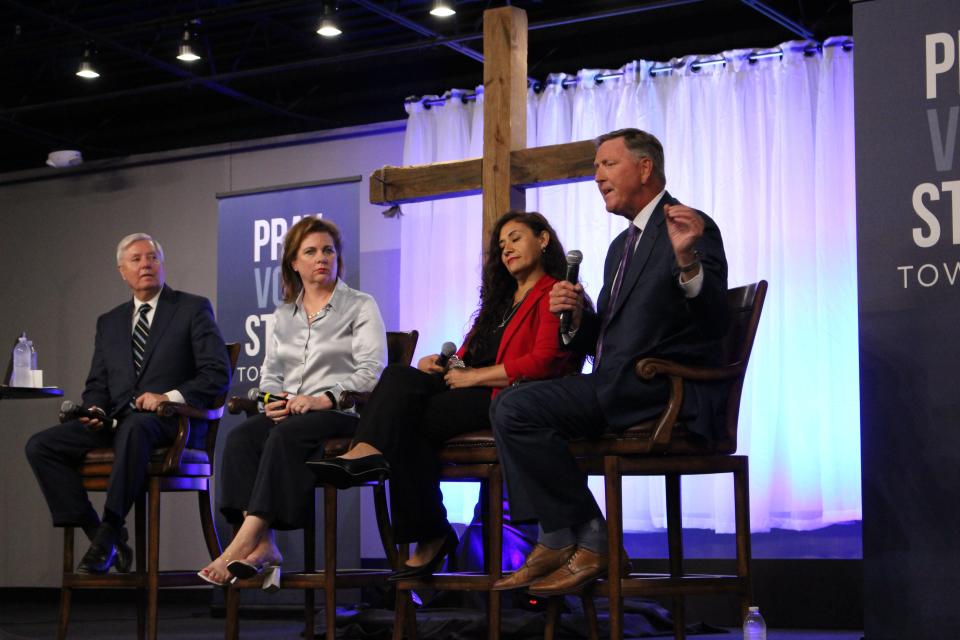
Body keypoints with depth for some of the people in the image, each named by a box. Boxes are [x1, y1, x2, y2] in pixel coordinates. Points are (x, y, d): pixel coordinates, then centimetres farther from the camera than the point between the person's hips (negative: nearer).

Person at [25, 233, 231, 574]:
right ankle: (96, 533, -16)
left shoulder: (193, 309, 7)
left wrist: (170, 397, -16)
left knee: (135, 426, -41)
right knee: (40, 446, -16)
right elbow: (96, 384, 21)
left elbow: (218, 374, -2)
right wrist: (95, 409, -3)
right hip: (116, 422, 6)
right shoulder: (109, 322, 22)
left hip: (172, 424, -5)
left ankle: (111, 530, -35)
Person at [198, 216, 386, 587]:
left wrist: (322, 399, -18)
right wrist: (273, 400, -3)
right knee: (240, 437, -27)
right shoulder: (283, 315, 24)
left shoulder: (360, 307, 8)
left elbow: (371, 371, -5)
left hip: (342, 413, -5)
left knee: (287, 434, -36)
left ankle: (247, 539, -41)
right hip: (289, 412, 5)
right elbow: (270, 373, 21)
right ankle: (262, 546, -38)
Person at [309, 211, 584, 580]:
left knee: (406, 420, -23)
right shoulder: (502, 298, 30)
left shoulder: (553, 296, 0)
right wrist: (441, 363, 1)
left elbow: (542, 362, -15)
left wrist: (473, 376, -13)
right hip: (475, 393, 8)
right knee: (400, 378, -20)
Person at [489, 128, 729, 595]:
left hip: (668, 394, -10)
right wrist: (576, 318, 0)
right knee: (512, 407, 7)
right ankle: (558, 540, 2)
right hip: (620, 389, 10)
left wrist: (687, 262, -37)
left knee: (518, 409, -20)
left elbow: (713, 325, -20)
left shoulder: (691, 229, -7)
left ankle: (590, 543, -10)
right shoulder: (621, 246, 22)